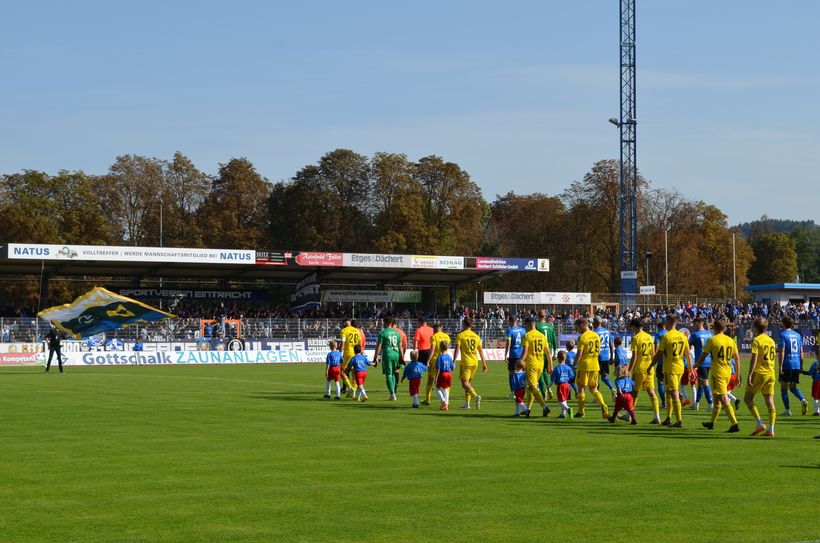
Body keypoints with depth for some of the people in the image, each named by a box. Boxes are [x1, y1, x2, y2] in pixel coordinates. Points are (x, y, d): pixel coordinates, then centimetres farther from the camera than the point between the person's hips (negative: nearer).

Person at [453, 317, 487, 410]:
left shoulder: (460, 335, -5)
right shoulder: (476, 336, 9)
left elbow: (457, 350, -12)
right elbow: (481, 351, 13)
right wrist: (484, 363, 18)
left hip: (466, 362, -5)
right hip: (475, 362, 5)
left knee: (465, 383, -5)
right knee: (468, 382, 17)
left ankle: (476, 396, -28)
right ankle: (467, 403, 17)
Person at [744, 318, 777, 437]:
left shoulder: (756, 340, -9)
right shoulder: (771, 340, 13)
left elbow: (754, 359, -16)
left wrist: (749, 375, -17)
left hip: (759, 373, -6)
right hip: (771, 373, 6)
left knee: (748, 398, 4)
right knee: (769, 401, 3)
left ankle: (760, 423, -7)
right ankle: (771, 430, -2)